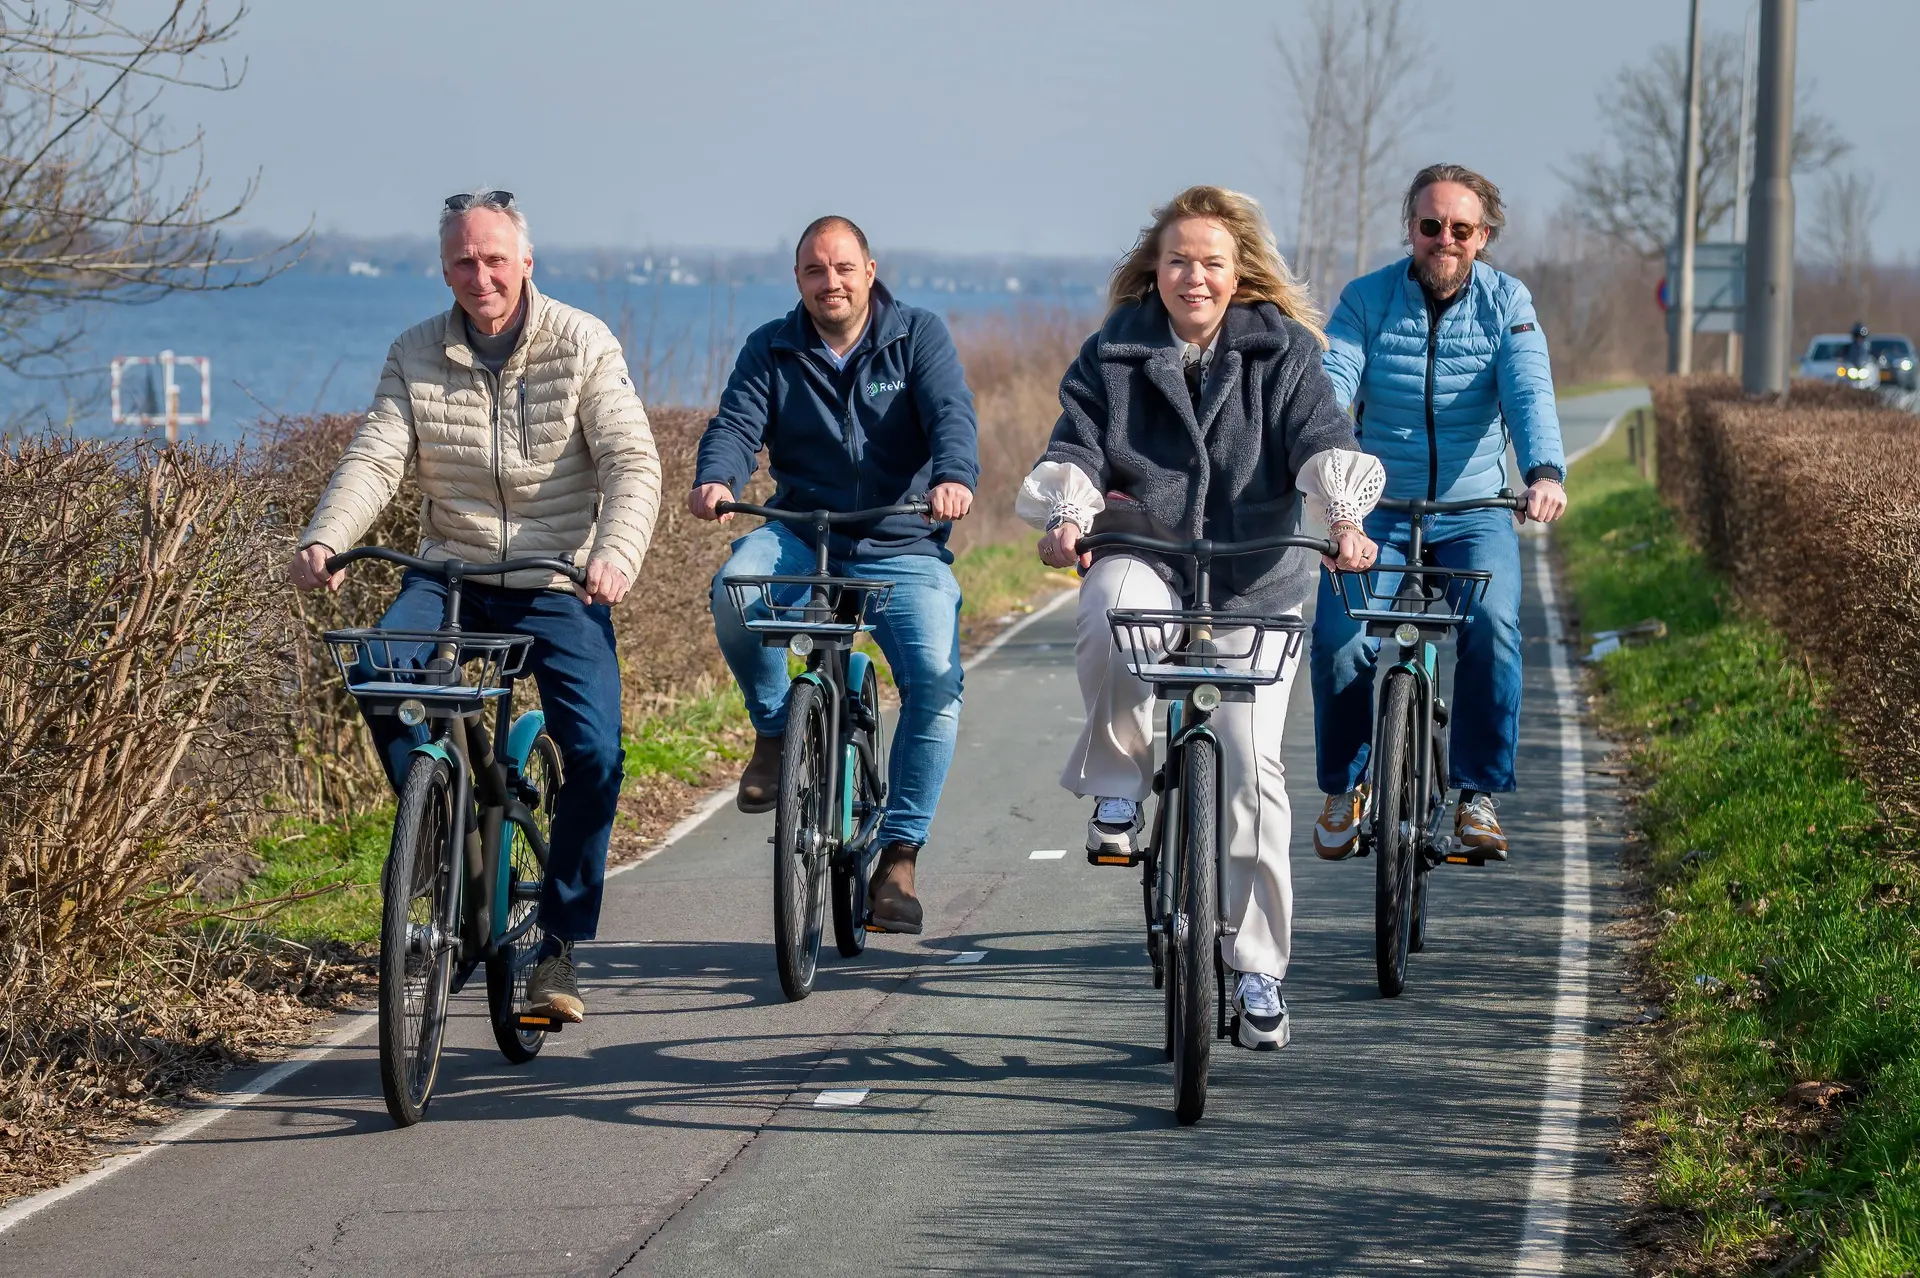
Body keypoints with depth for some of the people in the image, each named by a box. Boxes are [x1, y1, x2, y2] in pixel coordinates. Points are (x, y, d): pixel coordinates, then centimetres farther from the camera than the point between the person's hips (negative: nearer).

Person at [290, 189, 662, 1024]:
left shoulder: (582, 345, -5)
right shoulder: (416, 358, 3)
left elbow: (631, 462, -14)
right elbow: (374, 460, -6)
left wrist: (616, 553, -34)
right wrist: (323, 540, -27)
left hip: (558, 585, -2)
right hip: (448, 572, 2)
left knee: (595, 752, -19)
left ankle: (557, 946, -1)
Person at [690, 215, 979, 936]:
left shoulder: (919, 337, 3)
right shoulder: (771, 351, 8)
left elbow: (951, 415, -12)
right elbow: (737, 423, -6)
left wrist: (954, 477, -35)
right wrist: (715, 479, -30)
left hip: (902, 551, -1)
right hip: (800, 536, 1)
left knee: (935, 675, -25)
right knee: (735, 591, -33)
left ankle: (899, 856, -14)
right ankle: (774, 730, -5)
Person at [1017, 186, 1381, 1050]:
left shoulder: (1281, 352, 2)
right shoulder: (1115, 354, 5)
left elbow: (1323, 438, -11)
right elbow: (1075, 445, -3)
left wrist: (1346, 518, -31)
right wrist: (1067, 514, -25)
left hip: (1257, 583, 0)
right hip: (1143, 559, 0)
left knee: (1252, 765, -8)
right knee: (1112, 618, -38)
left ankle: (1258, 969, 4)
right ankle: (1119, 783, -12)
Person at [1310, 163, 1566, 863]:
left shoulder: (1507, 303, -2)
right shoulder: (1366, 300, -3)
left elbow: (1529, 393, -17)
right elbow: (1332, 381, -16)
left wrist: (1545, 471, -37)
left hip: (1474, 512, 0)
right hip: (1377, 512, 0)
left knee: (1492, 622, -27)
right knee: (1339, 634, -21)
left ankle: (1479, 794, -13)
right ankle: (1345, 786, 4)